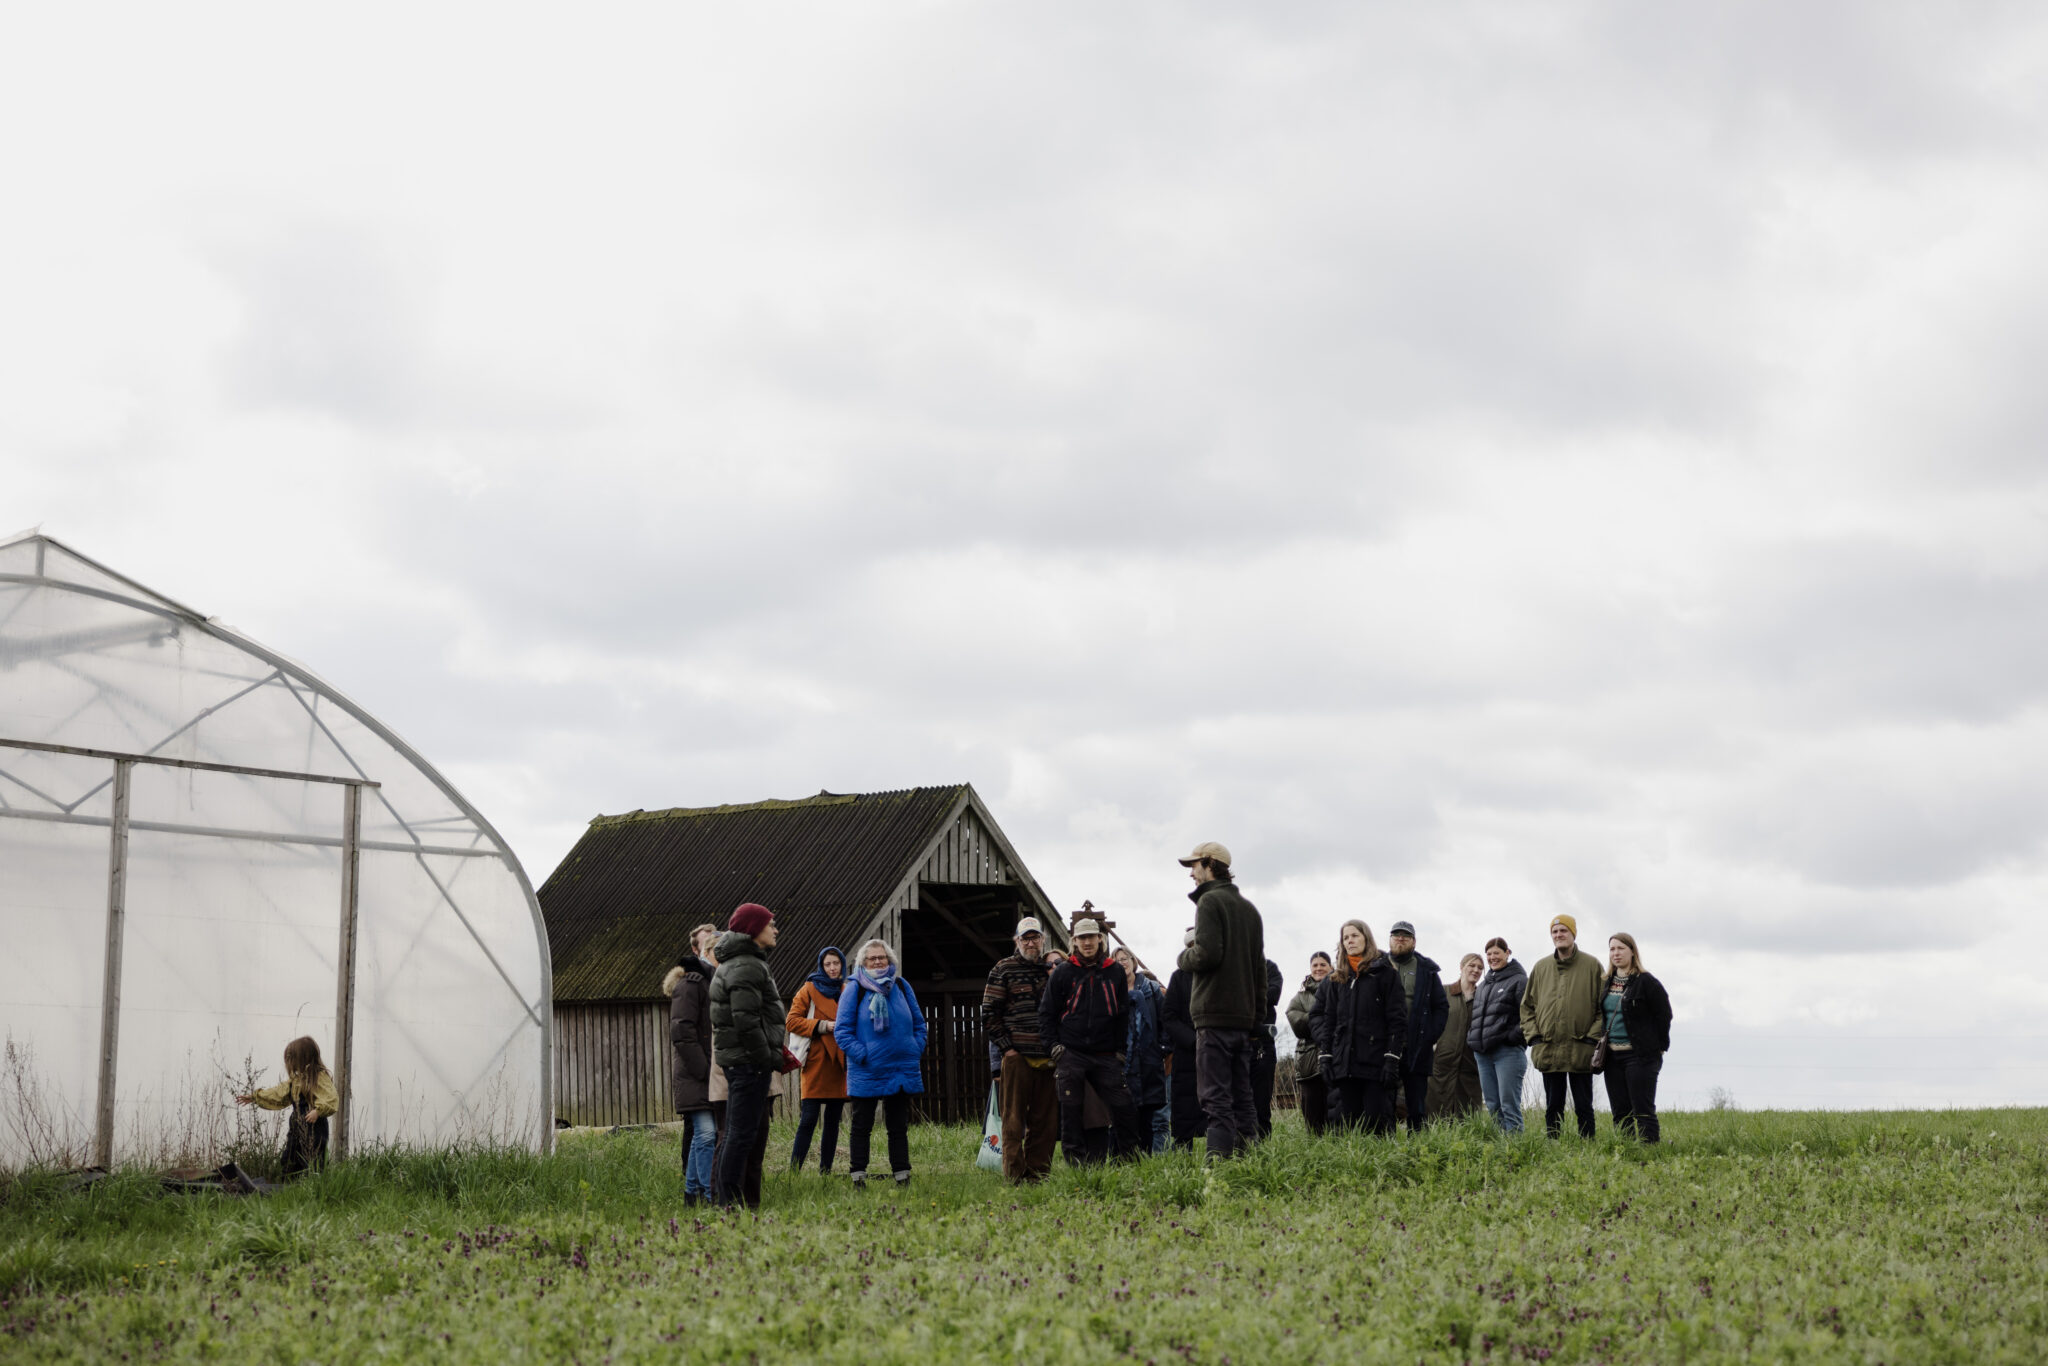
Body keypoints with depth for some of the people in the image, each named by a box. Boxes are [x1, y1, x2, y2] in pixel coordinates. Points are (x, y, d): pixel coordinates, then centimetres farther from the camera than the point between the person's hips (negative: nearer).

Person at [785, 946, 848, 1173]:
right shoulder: (810, 990, 2)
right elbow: (792, 1022, -6)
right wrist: (825, 1026, -14)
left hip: (840, 1063, 5)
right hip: (816, 1062, -5)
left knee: (833, 1120, 7)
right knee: (809, 1119, -12)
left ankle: (826, 1172, 12)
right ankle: (794, 1171, -11)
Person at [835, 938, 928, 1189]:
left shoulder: (901, 986, 8)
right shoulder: (855, 989, -2)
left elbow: (918, 1023, 15)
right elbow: (842, 1029, -4)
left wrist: (915, 1051, 2)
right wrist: (861, 1055, -14)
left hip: (901, 1071, 3)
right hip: (866, 1072, -3)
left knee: (898, 1126, 10)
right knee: (862, 1126, 3)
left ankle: (902, 1176, 14)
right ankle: (858, 1177, 6)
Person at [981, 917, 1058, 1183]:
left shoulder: (1054, 970, 15)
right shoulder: (1003, 970, 2)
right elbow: (989, 1014, -1)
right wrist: (1006, 1047, -6)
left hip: (1047, 1058, 4)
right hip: (1017, 1057, -4)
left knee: (1045, 1121, 5)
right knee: (1014, 1120, -3)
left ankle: (1038, 1173, 13)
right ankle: (1014, 1176, 0)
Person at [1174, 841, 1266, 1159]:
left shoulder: (1210, 901, -6)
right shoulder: (1249, 907, 19)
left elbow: (1207, 954, -19)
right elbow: (1259, 966, 19)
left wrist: (1185, 956, 2)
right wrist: (1259, 1013, 21)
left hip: (1215, 1016, -8)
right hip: (1245, 1015, 8)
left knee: (1217, 1097, -11)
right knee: (1242, 1094, 12)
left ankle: (1219, 1159, -16)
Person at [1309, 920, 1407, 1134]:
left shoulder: (1385, 973, 3)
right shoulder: (1336, 978, 17)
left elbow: (1397, 1018, -2)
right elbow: (1327, 1018, 16)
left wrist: (1392, 1059, -10)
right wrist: (1325, 1056, 6)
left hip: (1375, 1061, -4)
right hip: (1344, 1064, 4)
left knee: (1377, 1121, -8)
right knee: (1347, 1123, 4)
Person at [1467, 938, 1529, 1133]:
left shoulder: (1519, 981, -2)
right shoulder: (1484, 984, 21)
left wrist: (1514, 1036, -16)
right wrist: (1472, 1039, 14)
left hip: (1507, 1051, -7)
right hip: (1483, 1054, 7)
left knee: (1509, 1106, -10)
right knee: (1492, 1107, 8)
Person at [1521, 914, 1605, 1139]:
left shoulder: (1591, 966, 1)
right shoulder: (1541, 967, 11)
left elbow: (1603, 1006, 0)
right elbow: (1527, 1005, 15)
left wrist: (1593, 1037, -9)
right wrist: (1533, 1035, 3)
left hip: (1581, 1051, -3)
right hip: (1548, 1051, 3)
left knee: (1583, 1107, 3)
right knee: (1553, 1106, 9)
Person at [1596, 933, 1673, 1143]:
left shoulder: (1646, 982, -6)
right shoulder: (1606, 983, 13)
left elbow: (1664, 1015, -5)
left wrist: (1658, 1047, -4)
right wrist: (1602, 1047, 14)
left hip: (1640, 1056, -7)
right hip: (1612, 1056, 7)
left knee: (1643, 1110, -8)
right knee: (1620, 1112, 7)